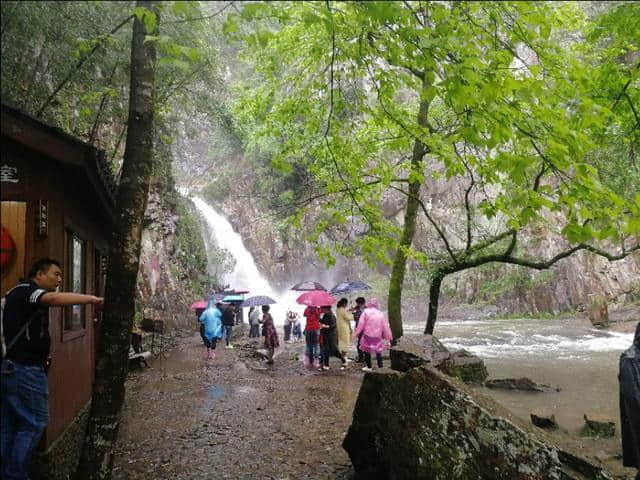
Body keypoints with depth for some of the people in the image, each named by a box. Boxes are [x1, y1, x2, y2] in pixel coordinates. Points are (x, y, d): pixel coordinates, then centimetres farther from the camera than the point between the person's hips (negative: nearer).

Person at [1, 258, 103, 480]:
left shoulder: (24, 295, 20)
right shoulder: (24, 290, -13)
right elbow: (55, 299, -33)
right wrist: (94, 299, -37)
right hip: (25, 370, -10)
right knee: (33, 423, -2)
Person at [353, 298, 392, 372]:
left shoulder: (366, 312, -5)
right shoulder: (381, 314, 3)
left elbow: (361, 324, -7)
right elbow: (385, 326, 6)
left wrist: (356, 333, 0)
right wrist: (388, 337, 14)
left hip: (367, 335, -3)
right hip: (377, 336, 3)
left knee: (367, 351, 10)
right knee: (378, 351, 15)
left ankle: (369, 367, 15)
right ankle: (380, 366, 13)